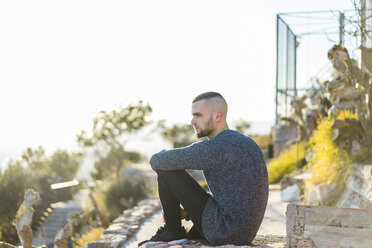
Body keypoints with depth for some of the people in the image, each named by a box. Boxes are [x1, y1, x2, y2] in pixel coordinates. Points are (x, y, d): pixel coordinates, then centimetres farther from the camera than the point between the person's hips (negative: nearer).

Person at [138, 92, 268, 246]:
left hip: (225, 231, -9)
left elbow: (157, 161, -13)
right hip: (246, 233, 9)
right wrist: (189, 211, 18)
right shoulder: (247, 143, 12)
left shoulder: (214, 147, -17)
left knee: (166, 170, -3)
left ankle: (173, 231, 13)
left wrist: (156, 160, 12)